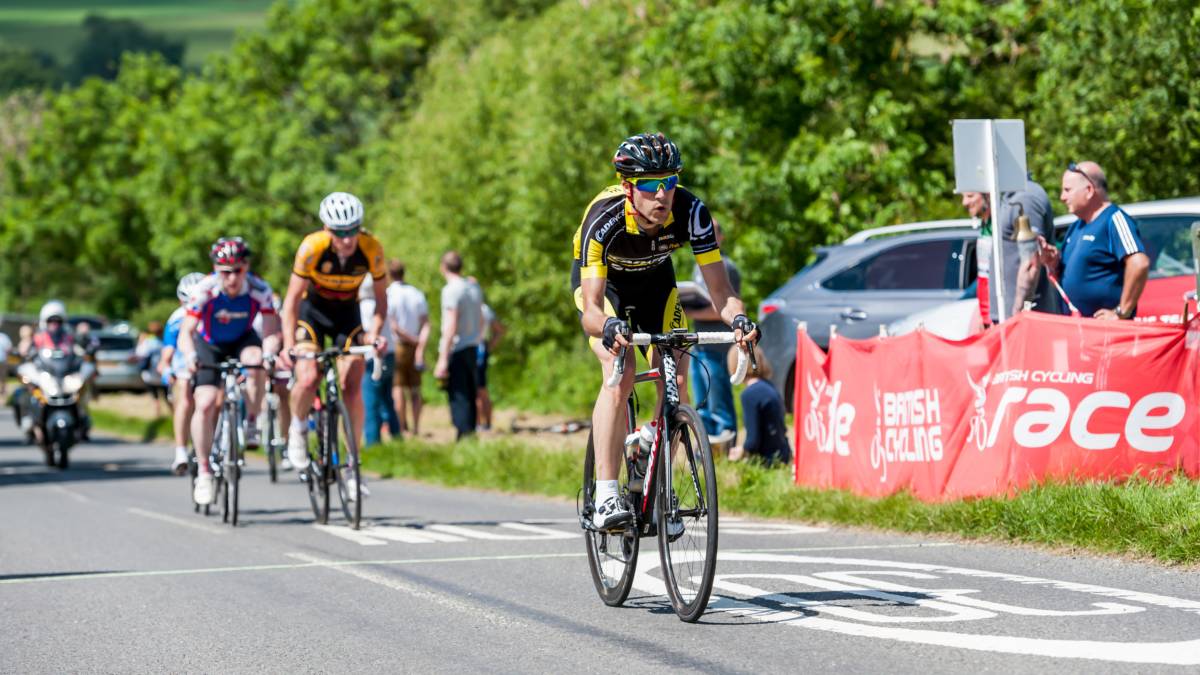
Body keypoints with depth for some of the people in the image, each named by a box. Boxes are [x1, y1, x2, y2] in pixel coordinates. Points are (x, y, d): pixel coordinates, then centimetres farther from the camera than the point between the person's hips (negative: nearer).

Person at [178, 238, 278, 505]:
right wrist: (190, 356, -54)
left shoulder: (259, 289, -26)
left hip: (242, 340, 1)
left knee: (256, 359, -35)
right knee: (205, 404, -16)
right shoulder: (205, 290, -30)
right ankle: (204, 472, -2)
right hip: (209, 345, -1)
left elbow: (271, 326, -31)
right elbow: (186, 332, -33)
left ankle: (252, 423, -14)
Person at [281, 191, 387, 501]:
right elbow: (292, 298, -22)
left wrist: (374, 333, -26)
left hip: (347, 312, 2)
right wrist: (289, 344, -32)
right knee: (307, 379, -22)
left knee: (352, 388, -9)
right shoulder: (312, 247, -29)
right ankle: (298, 429, 8)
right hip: (312, 310, -2)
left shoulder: (371, 249, -23)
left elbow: (380, 297, -10)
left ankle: (353, 465, -1)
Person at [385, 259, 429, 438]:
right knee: (415, 389, 8)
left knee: (398, 388, -1)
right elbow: (425, 324, -2)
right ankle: (416, 427, 6)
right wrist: (420, 347, -8)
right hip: (414, 348, 4)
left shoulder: (388, 295, -8)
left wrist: (414, 340, -7)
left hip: (396, 345, -4)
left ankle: (402, 427, -5)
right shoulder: (417, 294, 6)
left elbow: (393, 326, -14)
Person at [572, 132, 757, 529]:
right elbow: (591, 307, -40)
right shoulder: (604, 218, -38)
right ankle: (605, 497, -27)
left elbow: (719, 289, -29)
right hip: (603, 283, -3)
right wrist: (608, 327, -63)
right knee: (621, 373, -26)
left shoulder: (690, 211, -32)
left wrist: (738, 318, -50)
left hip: (655, 281, 3)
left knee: (676, 381, -13)